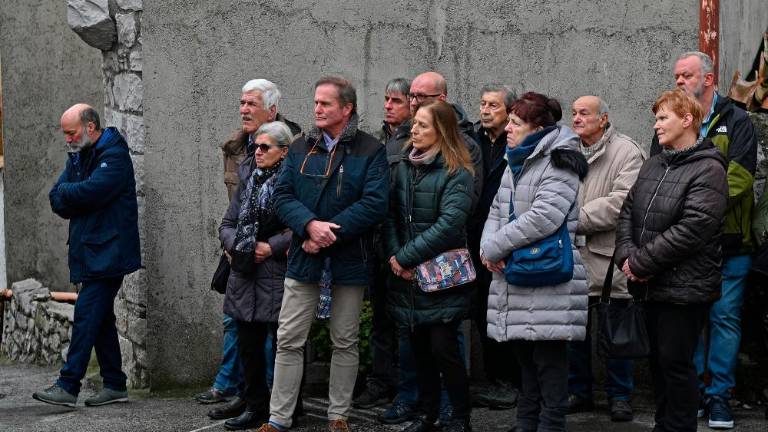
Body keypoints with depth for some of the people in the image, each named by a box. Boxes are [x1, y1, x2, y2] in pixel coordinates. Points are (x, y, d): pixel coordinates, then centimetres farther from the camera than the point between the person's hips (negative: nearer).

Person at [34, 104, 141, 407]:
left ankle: (68, 386, -12)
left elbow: (90, 191, -23)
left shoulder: (114, 155, -12)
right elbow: (56, 200, 10)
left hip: (107, 253, -9)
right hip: (90, 252, 9)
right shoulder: (78, 156, 16)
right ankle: (115, 385, 17)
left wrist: (65, 193, -4)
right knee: (102, 318, 11)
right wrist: (77, 198, -9)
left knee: (87, 314, -11)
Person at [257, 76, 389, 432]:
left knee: (345, 342, 8)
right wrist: (310, 225, -18)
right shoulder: (300, 149, 8)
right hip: (303, 257, 3)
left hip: (349, 261, -2)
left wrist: (330, 235, -17)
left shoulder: (370, 151, -3)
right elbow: (282, 195, 0)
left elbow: (374, 204, -13)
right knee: (289, 341, 2)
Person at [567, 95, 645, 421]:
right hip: (574, 254, 5)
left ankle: (620, 396, 17)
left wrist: (574, 220, -18)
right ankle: (578, 392, 24)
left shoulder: (626, 152, -8)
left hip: (611, 257, -5)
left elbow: (620, 203, -19)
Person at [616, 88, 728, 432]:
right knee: (658, 360, 16)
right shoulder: (652, 166, 13)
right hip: (652, 285, 8)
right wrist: (626, 256, -7)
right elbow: (628, 212, 11)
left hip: (685, 287, -8)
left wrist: (641, 263, -17)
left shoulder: (708, 170, -12)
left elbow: (691, 229, -21)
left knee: (675, 362, -3)